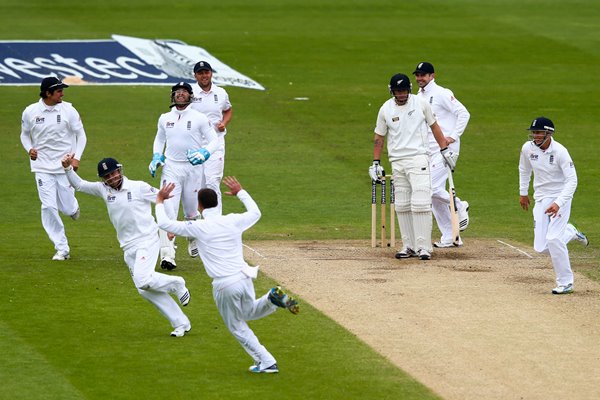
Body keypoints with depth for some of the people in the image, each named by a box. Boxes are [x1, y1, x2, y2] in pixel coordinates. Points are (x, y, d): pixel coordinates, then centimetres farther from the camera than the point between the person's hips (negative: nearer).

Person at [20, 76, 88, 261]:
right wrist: (29, 149, -8)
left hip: (65, 166, 0)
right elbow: (25, 134, 12)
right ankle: (62, 249, 1)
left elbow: (81, 135, 2)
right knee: (49, 207, -8)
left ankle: (72, 207, 40)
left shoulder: (68, 110, -5)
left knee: (67, 208, 0)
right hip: (42, 167, 0)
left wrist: (76, 157, -11)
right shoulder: (30, 112, -3)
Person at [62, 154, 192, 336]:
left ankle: (176, 284, 1)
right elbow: (78, 185, 11)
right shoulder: (103, 190, 8)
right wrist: (68, 168, -5)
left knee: (143, 280, -27)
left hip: (147, 241, -6)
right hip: (128, 248, 6)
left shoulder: (139, 187, -5)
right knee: (145, 290, -1)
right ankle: (181, 323, 5)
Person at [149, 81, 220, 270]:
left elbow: (214, 141, -1)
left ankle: (194, 241, 39)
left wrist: (204, 153, -20)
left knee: (191, 212, 8)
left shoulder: (199, 118, -3)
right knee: (168, 210, -13)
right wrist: (156, 157, 6)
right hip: (171, 168, 1)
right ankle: (167, 255, -19)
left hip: (193, 168, -1)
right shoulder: (164, 118, 7)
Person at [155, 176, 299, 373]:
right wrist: (240, 192, 37)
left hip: (224, 286, -4)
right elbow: (255, 212, 24)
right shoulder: (233, 221, 2)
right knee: (248, 312, 30)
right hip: (244, 277, 4)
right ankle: (274, 299, -1)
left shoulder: (198, 228, -10)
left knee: (237, 327, 14)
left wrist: (160, 201, 15)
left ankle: (266, 362, 9)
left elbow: (164, 223, -1)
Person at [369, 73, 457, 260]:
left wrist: (445, 150, 7)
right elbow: (379, 137, 12)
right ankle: (408, 246, 12)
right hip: (397, 162, 3)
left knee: (420, 203, -13)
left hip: (418, 159, -3)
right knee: (402, 206, 5)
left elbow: (434, 126, 10)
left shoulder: (420, 103, 1)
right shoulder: (385, 109, 5)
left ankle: (423, 246, -13)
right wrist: (376, 164, 8)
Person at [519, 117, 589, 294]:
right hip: (541, 199, 5)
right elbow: (524, 169, 18)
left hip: (560, 197, -5)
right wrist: (523, 192, 23)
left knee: (553, 238, -20)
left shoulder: (559, 152, -21)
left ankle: (565, 283, -5)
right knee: (541, 247, -3)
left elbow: (572, 180, -25)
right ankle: (569, 232, 29)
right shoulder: (528, 148, -4)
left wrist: (558, 203, -36)